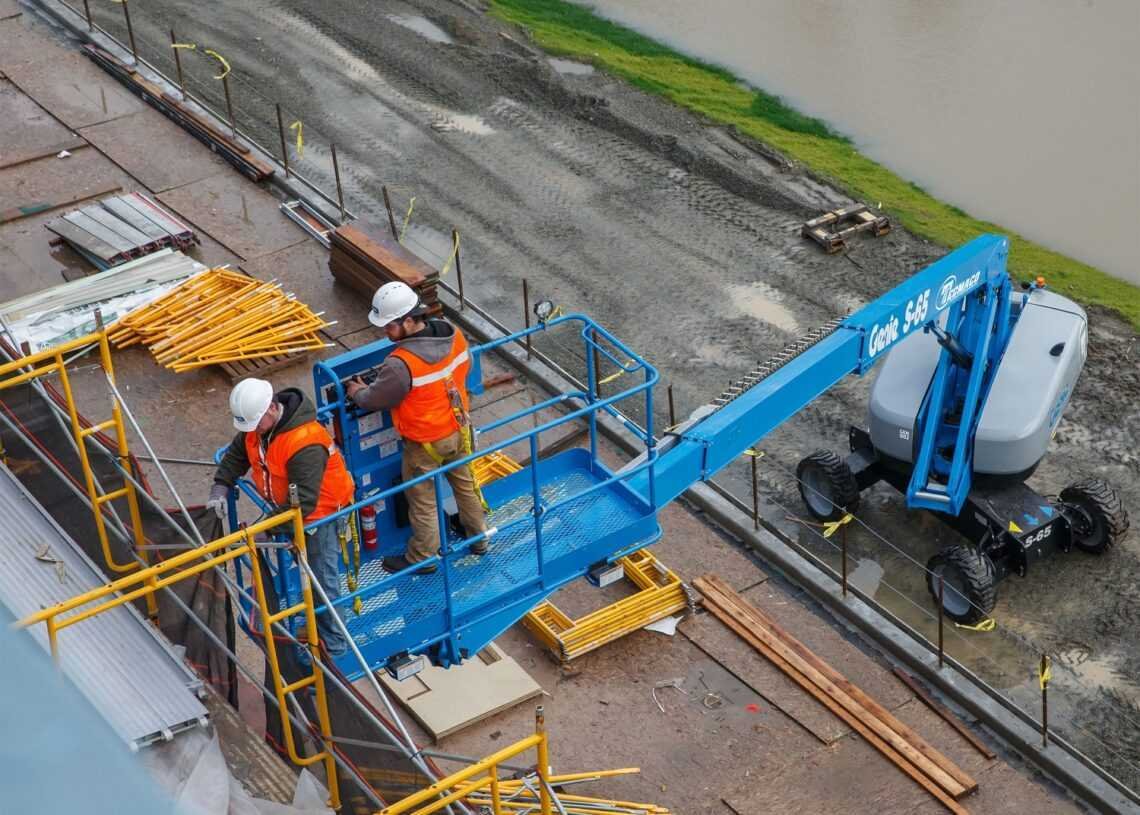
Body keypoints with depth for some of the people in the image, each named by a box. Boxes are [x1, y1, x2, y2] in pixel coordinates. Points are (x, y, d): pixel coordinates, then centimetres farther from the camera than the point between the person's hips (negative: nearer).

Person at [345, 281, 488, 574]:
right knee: (464, 482, 28)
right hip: (459, 429, 6)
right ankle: (478, 537, 47)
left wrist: (357, 392, 3)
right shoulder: (454, 335, -16)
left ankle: (421, 558, 34)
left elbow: (374, 400, -18)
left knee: (422, 501, 16)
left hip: (425, 443, -6)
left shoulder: (401, 365, -35)